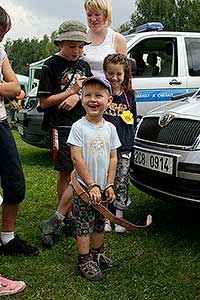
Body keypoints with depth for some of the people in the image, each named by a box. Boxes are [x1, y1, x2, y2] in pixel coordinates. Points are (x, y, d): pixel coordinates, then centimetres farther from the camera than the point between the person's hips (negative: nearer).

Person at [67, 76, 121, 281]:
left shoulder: (110, 128, 3)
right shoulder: (79, 127, -12)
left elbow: (113, 158, 6)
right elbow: (77, 158, -16)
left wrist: (109, 185, -2)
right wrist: (92, 185, -17)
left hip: (102, 187, 5)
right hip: (84, 187, -5)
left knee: (100, 224, 18)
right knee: (84, 226, 2)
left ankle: (97, 255, 35)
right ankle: (84, 262, 15)